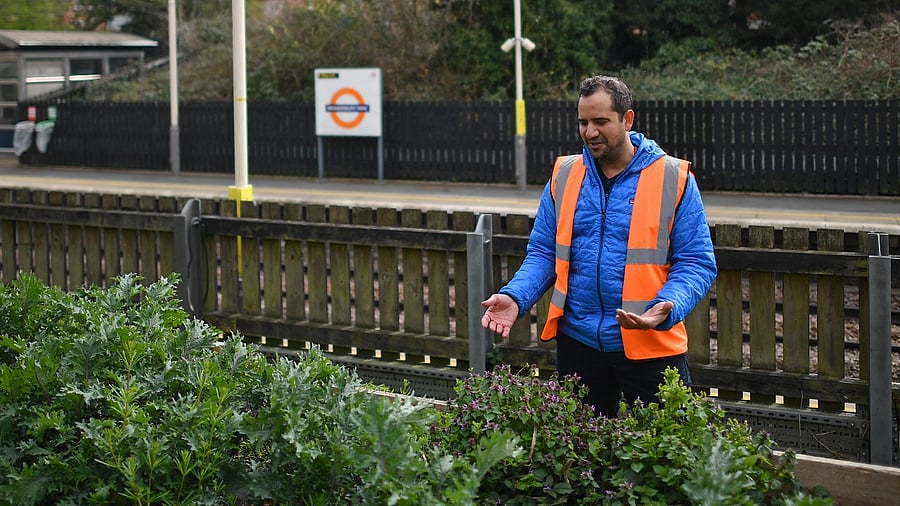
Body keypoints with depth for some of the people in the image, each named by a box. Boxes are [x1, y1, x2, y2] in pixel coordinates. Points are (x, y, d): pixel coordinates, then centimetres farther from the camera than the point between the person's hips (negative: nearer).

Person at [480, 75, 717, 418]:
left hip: (650, 348, -3)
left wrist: (667, 308, -24)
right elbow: (543, 254, 11)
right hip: (578, 344, 3)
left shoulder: (674, 180, -3)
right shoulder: (563, 177, 8)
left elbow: (696, 263, -5)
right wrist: (515, 298, -9)